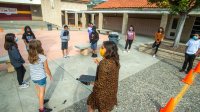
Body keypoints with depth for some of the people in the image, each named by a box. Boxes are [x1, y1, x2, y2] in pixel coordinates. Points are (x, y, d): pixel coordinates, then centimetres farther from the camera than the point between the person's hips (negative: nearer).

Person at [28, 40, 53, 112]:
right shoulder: (43, 57, -24)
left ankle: (41, 101, 51)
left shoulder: (30, 57, -8)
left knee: (38, 91, 26)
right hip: (41, 77, -6)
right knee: (42, 92, 12)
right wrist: (50, 76, -1)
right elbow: (46, 69, -14)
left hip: (33, 77, 6)